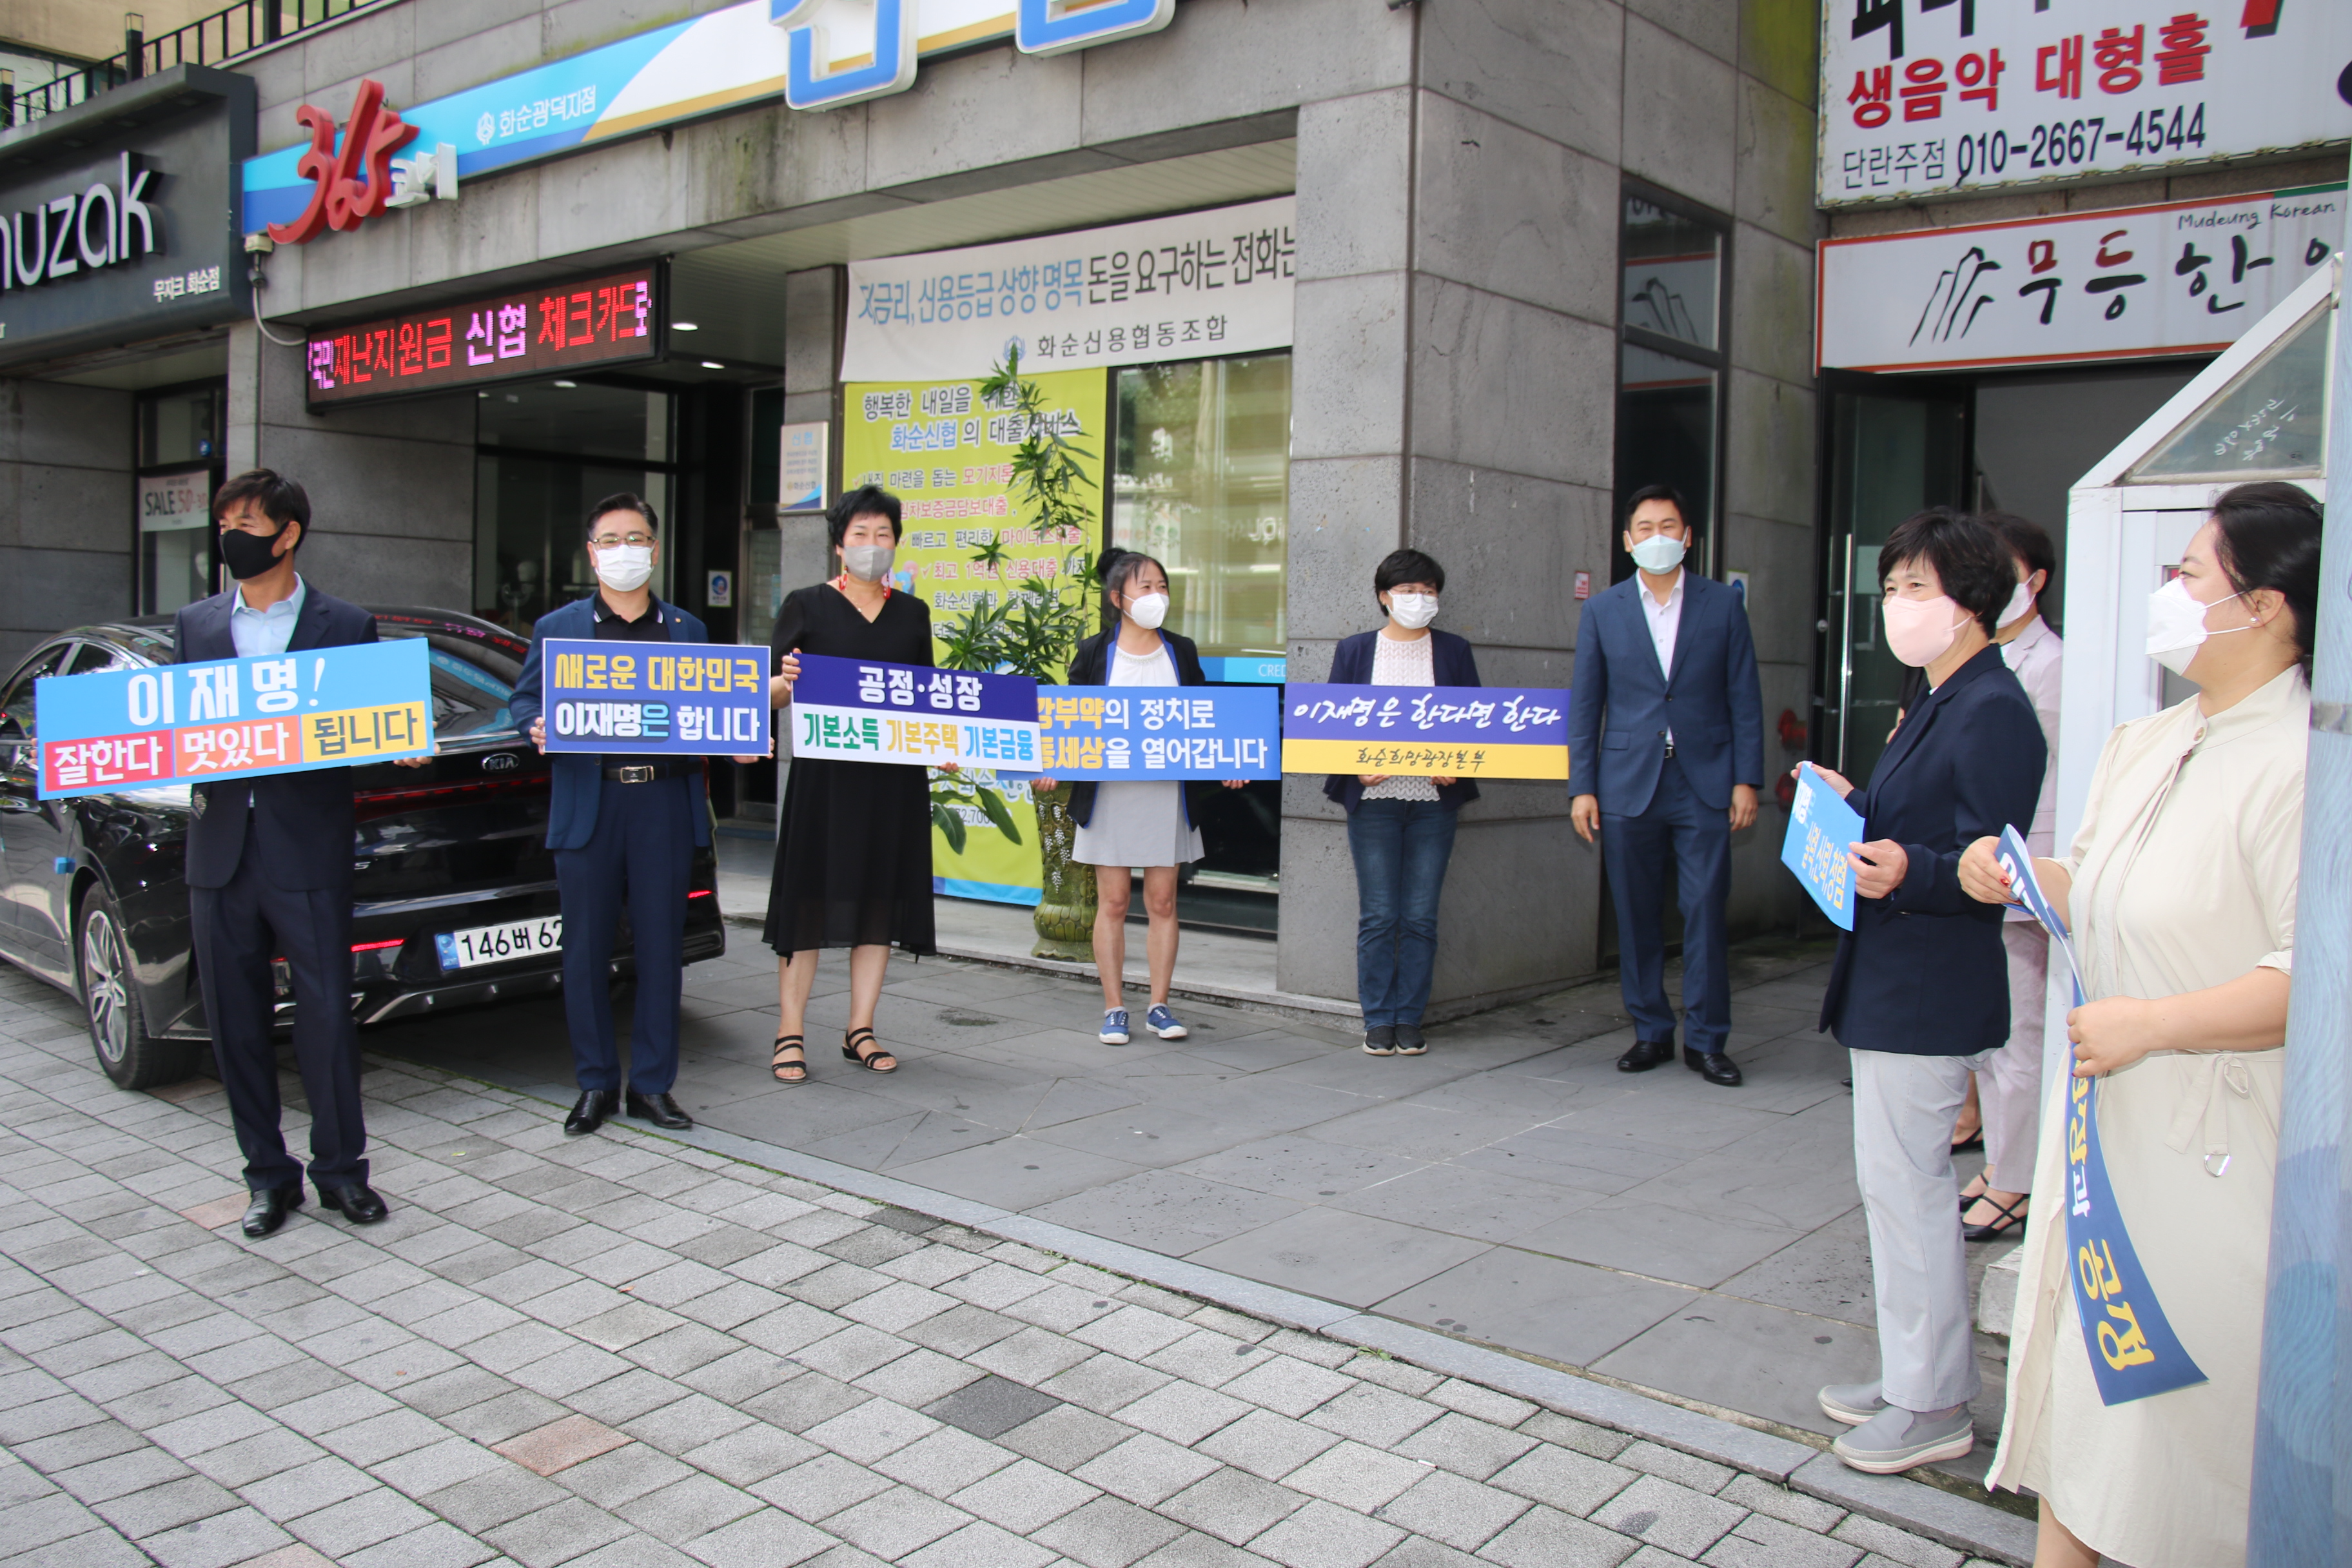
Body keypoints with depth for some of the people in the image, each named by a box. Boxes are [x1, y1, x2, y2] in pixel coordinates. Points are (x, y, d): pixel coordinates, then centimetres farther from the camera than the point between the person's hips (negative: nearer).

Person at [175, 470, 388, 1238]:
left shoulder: (347, 625, 3)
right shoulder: (194, 625, 13)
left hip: (309, 852, -4)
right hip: (220, 851, 4)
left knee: (326, 1012, -1)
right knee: (235, 1019, 8)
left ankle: (340, 1167, 14)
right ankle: (269, 1174, 20)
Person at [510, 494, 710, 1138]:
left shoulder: (687, 629, 14)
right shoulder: (556, 629, 12)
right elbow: (523, 701, 9)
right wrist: (538, 728, -12)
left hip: (666, 803, 1)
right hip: (588, 804, 0)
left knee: (661, 948, 4)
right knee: (585, 951, 3)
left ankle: (652, 1084, 15)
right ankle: (596, 1083, 17)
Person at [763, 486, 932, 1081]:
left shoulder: (913, 613, 14)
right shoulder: (807, 605, 4)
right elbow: (769, 693, 2)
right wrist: (786, 682, -20)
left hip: (895, 774, 4)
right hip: (824, 769, -3)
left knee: (880, 900, 6)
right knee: (811, 897, -3)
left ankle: (860, 1030, 15)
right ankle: (790, 1034, 4)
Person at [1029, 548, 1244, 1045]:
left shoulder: (1181, 651, 9)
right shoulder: (1095, 653, 2)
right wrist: (1050, 767, -12)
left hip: (1168, 794, 2)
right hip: (1110, 794, -2)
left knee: (1162, 901, 4)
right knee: (1112, 901, 2)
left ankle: (1159, 1005, 14)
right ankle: (1114, 1008, 11)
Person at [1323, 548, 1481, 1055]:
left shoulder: (1454, 651, 11)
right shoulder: (1354, 650, 9)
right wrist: (1357, 766, -11)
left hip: (1433, 799, 1)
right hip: (1373, 798, -1)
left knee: (1420, 916, 2)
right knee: (1378, 915, 0)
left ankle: (1410, 1018, 12)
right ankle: (1378, 1019, 9)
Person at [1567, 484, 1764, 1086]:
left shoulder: (1723, 605, 5)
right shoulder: (1602, 610, 7)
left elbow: (1744, 698, 5)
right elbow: (1584, 704, 7)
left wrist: (1747, 780, -2)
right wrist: (1581, 788, 1)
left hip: (1704, 786, -1)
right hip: (1628, 787, 1)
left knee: (1705, 913, -2)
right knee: (1637, 918, 6)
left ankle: (1707, 1040, 8)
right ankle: (1651, 1032, 19)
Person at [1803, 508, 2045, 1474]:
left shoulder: (1992, 712, -18)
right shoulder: (1941, 704, 14)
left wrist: (1904, 871, -38)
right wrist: (1856, 808, 28)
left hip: (1926, 995, -11)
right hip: (1893, 988, 11)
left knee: (1905, 1185, -2)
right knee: (1897, 1185, 18)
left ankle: (1931, 1409, 12)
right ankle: (1921, 1379, 32)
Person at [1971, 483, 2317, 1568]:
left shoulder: (2296, 767, -19)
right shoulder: (2143, 747, 9)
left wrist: (2152, 1024, -23)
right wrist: (2020, 879, 0)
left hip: (2218, 1141, -9)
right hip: (2111, 1111, 9)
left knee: (2187, 1384, 5)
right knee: (2077, 1354, 17)